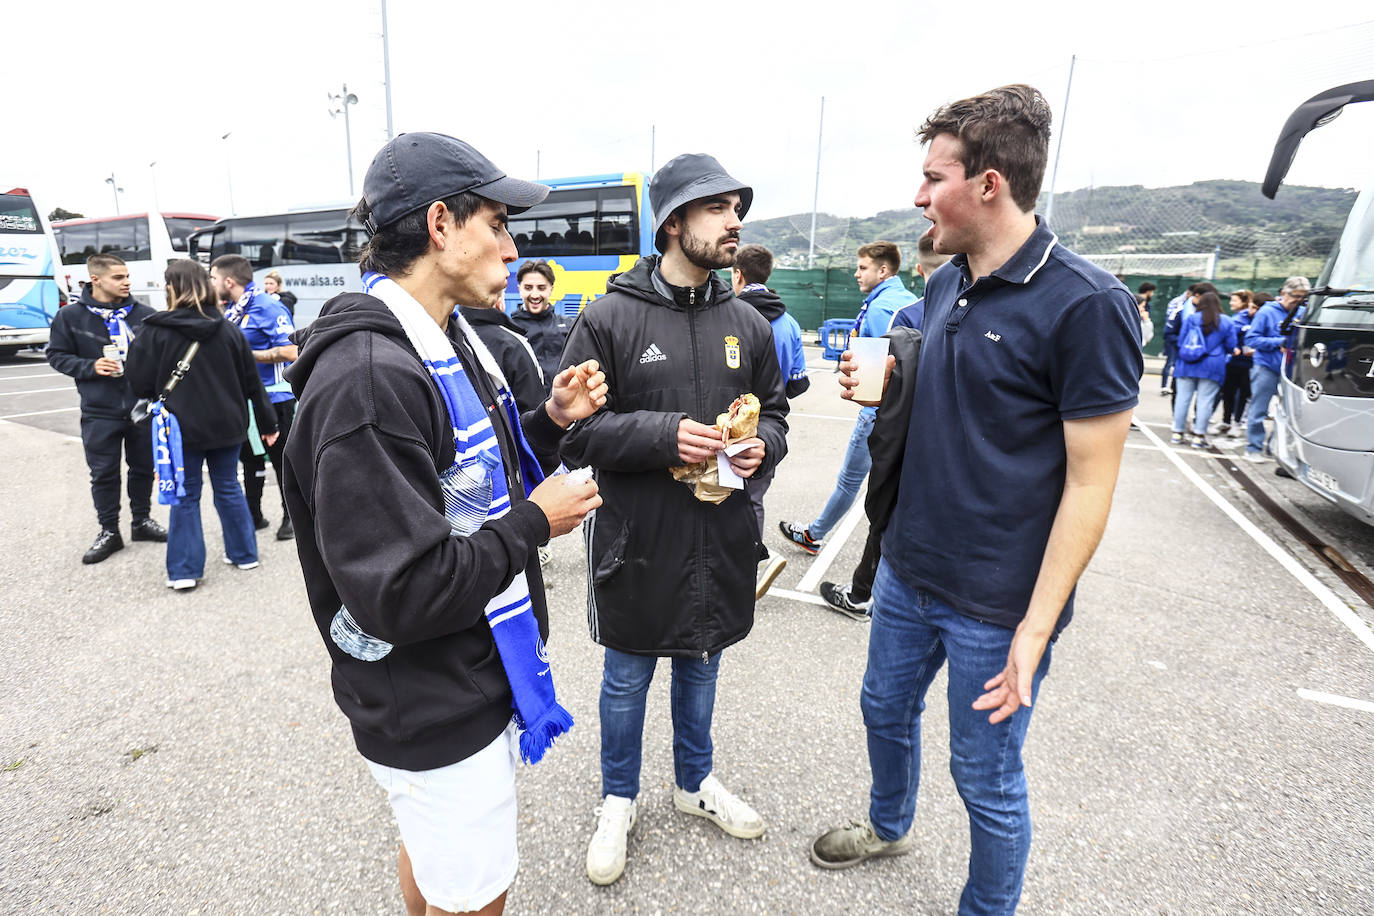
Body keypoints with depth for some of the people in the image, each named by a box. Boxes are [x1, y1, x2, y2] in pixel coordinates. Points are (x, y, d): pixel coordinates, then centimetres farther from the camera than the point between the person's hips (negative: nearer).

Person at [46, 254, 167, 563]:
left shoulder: (144, 314, 1)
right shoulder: (70, 316, -2)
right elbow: (57, 355, 3)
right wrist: (91, 367, -13)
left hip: (143, 407, 2)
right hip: (99, 413, -1)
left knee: (143, 467, 13)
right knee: (104, 474, 6)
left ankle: (142, 521, 31)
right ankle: (109, 532, 20)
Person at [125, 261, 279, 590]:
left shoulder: (156, 332, -10)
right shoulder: (228, 329, 0)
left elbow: (141, 384, -7)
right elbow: (252, 380, 4)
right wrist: (267, 422, 11)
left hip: (182, 427, -3)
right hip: (227, 425, 3)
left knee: (185, 496, 7)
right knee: (228, 488, 16)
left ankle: (185, 569, 10)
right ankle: (244, 554, 24)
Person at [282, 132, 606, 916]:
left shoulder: (450, 339, 5)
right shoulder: (367, 376, -26)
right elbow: (402, 592, -29)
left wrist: (552, 420, -3)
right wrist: (536, 523, -18)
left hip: (483, 674, 9)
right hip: (435, 714, -9)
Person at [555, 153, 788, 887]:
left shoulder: (747, 324, 3)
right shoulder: (609, 319, -11)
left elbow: (774, 413, 12)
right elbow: (572, 429, -12)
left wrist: (761, 446, -11)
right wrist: (663, 435, -23)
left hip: (721, 538, 4)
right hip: (637, 541, -4)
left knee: (701, 668, 23)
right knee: (627, 680, 15)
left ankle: (695, 780, 48)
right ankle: (618, 801, 40)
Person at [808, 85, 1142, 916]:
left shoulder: (1086, 304, -18)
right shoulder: (944, 285, 4)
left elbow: (1089, 483, -17)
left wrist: (1036, 628, -18)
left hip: (996, 603, -7)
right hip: (907, 569, 7)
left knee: (986, 776, 12)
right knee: (886, 707, 24)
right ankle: (889, 827, 53)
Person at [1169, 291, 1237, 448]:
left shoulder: (1190, 318, 0)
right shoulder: (1227, 322, 2)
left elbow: (1180, 341, 4)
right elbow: (1230, 346, 5)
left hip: (1187, 365, 1)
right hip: (1212, 367, 0)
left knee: (1182, 398, 4)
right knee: (1205, 401, 1)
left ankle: (1178, 433, 8)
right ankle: (1199, 436, 1)